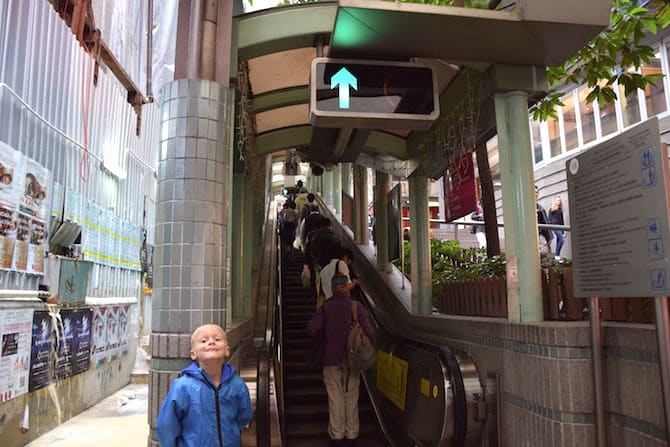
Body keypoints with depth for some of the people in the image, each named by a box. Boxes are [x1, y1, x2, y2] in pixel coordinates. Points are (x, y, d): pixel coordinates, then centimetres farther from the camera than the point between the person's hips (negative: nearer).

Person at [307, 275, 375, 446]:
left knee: (335, 398, 7)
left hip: (331, 359, 0)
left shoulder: (325, 307, -5)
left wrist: (325, 335, 5)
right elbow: (369, 332, -12)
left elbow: (312, 328, -15)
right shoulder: (357, 307, -6)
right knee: (351, 397, 10)